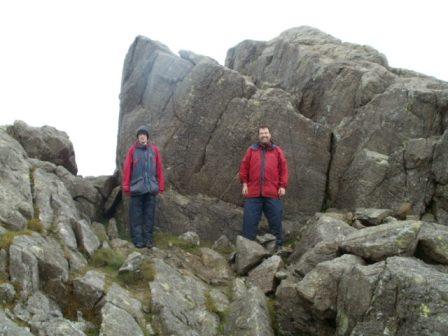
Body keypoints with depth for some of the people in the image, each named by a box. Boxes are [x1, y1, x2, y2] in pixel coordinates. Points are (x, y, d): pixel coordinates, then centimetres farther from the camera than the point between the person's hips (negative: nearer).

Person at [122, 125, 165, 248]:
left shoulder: (154, 149, 7)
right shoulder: (132, 150, 3)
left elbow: (159, 168, 8)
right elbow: (127, 168, 2)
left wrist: (161, 185, 6)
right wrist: (126, 186, -1)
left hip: (151, 187, 2)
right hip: (136, 187, -1)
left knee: (149, 214, 4)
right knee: (136, 214, 0)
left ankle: (148, 238, 10)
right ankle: (137, 239, 5)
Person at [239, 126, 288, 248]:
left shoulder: (277, 151, 10)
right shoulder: (252, 150, 11)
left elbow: (283, 169, 5)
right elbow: (244, 167, 9)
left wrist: (283, 186, -2)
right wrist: (244, 183, 1)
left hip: (272, 193, 0)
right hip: (253, 192, 0)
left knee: (275, 220, 5)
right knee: (249, 220, 2)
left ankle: (278, 245, 17)